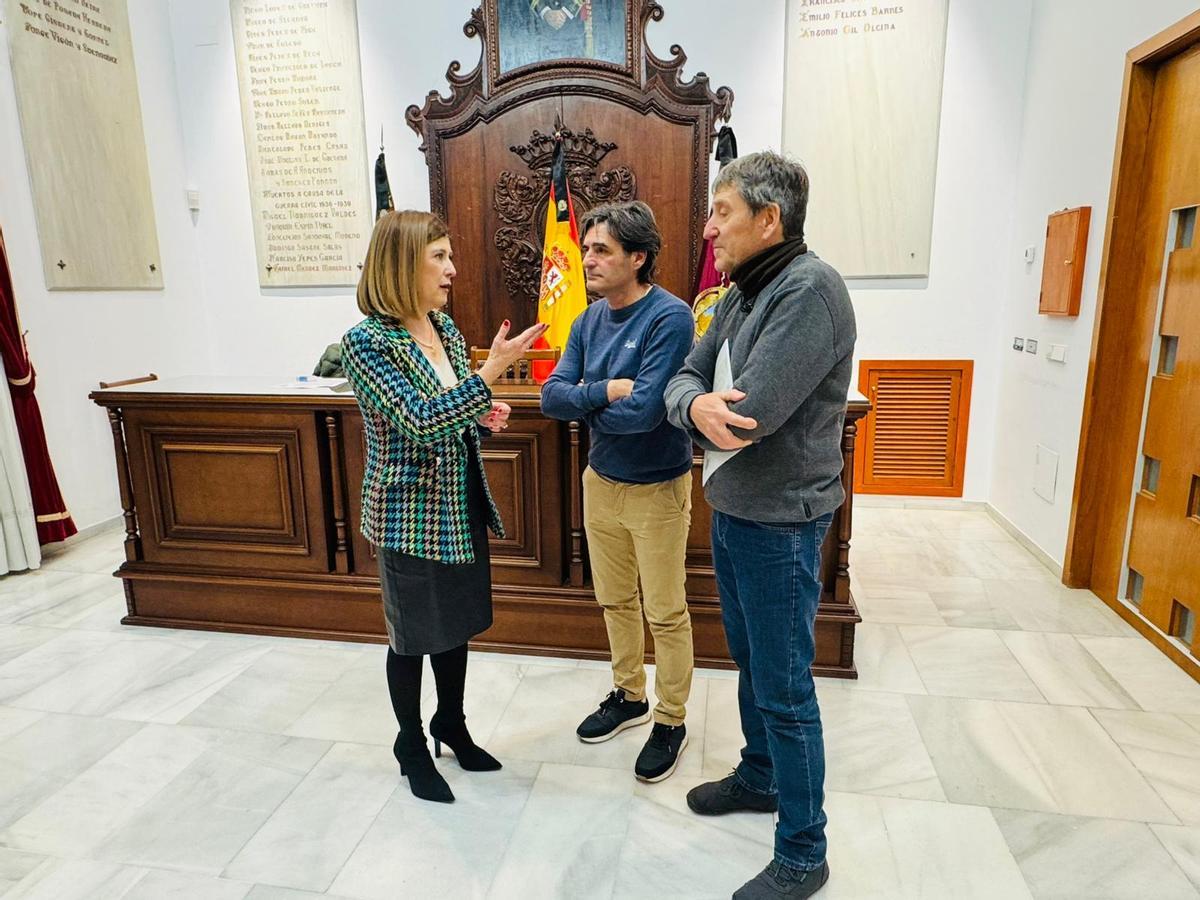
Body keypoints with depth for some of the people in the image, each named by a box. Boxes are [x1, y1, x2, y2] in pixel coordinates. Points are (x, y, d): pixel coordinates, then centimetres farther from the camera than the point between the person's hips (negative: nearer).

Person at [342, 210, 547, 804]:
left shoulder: (444, 327, 4)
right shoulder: (366, 341, -17)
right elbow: (420, 420, -28)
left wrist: (481, 416, -4)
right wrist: (492, 370, -33)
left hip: (461, 506, 7)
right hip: (409, 514, -7)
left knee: (459, 622, 19)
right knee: (414, 635, 11)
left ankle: (451, 722, 42)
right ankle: (411, 744, 35)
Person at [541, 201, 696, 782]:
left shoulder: (670, 317, -19)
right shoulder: (589, 320, 3)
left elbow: (643, 411, -28)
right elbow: (552, 396, -5)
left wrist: (584, 405, -11)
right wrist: (605, 392, -22)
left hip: (657, 489, -7)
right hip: (600, 481, 7)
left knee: (665, 613, 8)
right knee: (615, 601, 20)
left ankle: (672, 720, 29)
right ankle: (630, 697, 41)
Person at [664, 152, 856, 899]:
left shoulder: (811, 290, -21)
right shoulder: (742, 295, 8)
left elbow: (752, 414, -28)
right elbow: (684, 378, 4)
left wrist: (708, 412, -6)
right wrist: (696, 405, -20)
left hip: (779, 520, -9)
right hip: (731, 508, 9)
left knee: (785, 689, 4)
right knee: (750, 660, 23)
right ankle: (759, 777, 46)